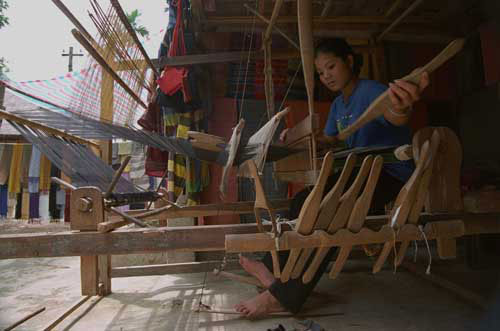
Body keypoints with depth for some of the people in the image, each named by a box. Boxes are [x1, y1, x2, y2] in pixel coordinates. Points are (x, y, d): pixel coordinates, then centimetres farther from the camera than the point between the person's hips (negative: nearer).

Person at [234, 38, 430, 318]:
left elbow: (393, 117, -40)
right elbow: (328, 140, 21)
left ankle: (283, 296, -21)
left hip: (391, 174, -9)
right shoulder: (338, 104, 11)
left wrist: (401, 108, -65)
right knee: (305, 201, 0)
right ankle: (274, 270, 2)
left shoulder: (370, 90, -17)